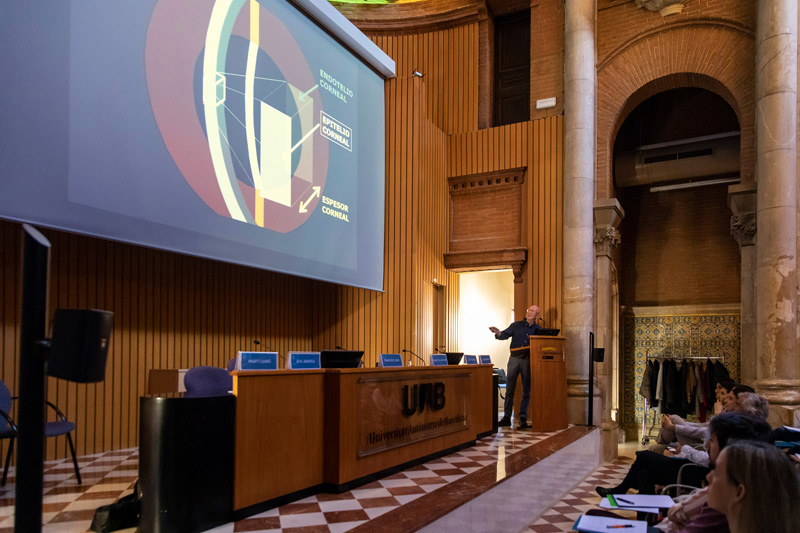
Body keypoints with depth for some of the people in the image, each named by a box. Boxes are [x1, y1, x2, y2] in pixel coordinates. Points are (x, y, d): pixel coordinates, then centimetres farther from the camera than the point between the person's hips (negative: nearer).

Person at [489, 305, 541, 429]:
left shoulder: (538, 330, 10)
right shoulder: (516, 325, 7)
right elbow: (505, 334, -4)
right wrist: (498, 333, -26)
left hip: (528, 360, 0)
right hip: (514, 358, 0)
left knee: (526, 391, 1)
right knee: (509, 390, 2)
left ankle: (523, 418, 7)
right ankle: (506, 418, 7)